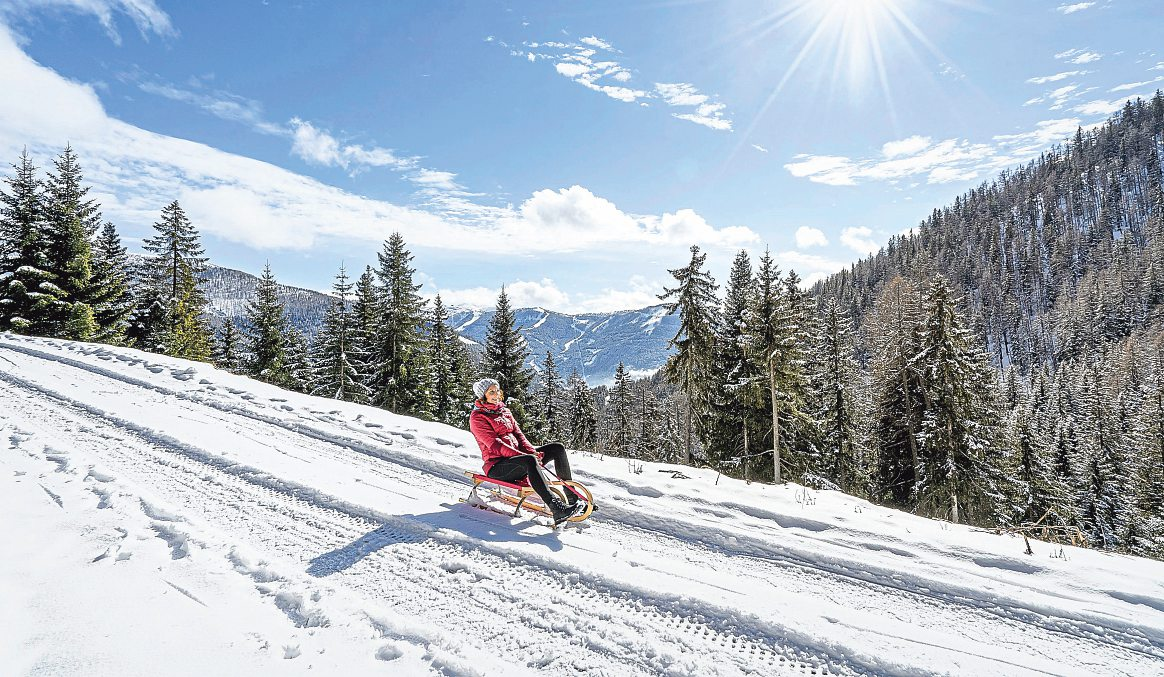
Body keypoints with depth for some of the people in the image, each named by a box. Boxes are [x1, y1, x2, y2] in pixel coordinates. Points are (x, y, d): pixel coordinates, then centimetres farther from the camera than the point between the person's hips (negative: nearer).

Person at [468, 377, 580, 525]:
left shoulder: (504, 410, 19)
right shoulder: (477, 417, -6)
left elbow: (518, 434, 11)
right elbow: (494, 445, -16)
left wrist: (532, 452, -10)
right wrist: (528, 456, -25)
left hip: (517, 455, 8)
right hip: (496, 466, -8)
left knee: (557, 448, -5)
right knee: (529, 461, -39)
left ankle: (572, 498, -5)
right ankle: (557, 509, -52)